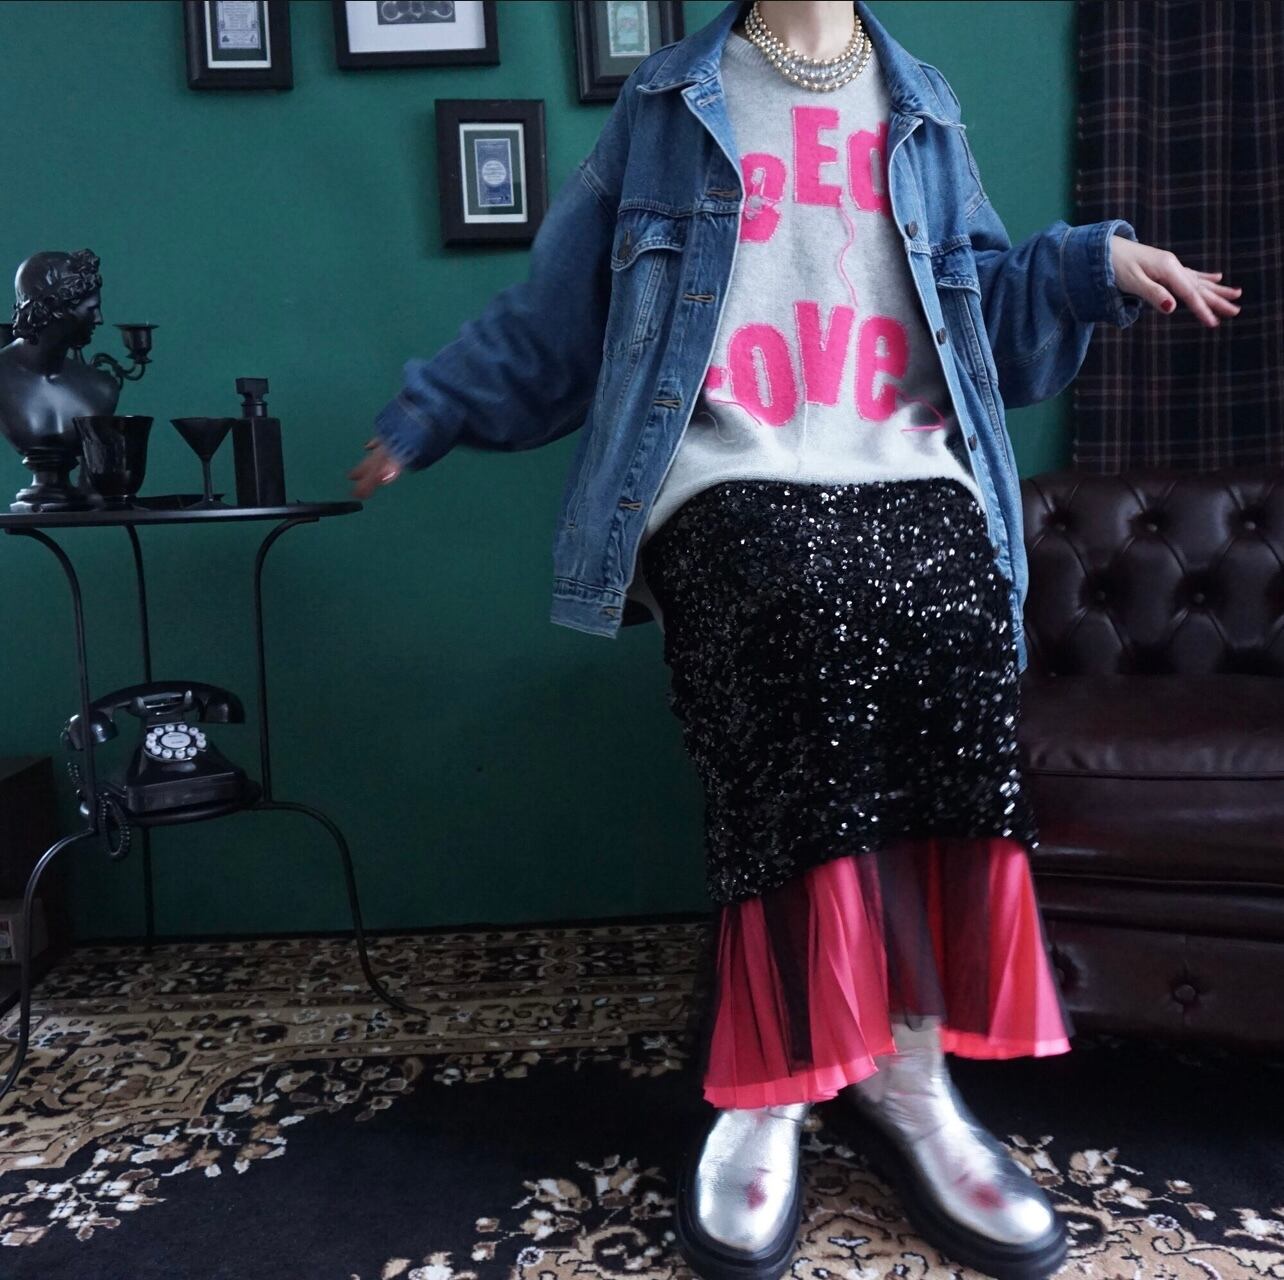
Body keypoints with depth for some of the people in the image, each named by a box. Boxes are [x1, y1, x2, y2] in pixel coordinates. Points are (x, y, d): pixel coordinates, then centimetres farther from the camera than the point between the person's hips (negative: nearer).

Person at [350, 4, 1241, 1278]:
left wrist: (1096, 261, 11)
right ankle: (898, 1070, -18)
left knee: (950, 630, -27)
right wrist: (428, 412, 18)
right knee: (816, 621, -32)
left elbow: (979, 297, 27)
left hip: (906, 476, 3)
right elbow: (560, 310, 20)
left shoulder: (920, 106, 27)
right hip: (729, 483, -2)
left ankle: (774, 1086, -18)